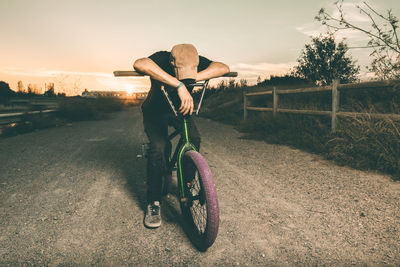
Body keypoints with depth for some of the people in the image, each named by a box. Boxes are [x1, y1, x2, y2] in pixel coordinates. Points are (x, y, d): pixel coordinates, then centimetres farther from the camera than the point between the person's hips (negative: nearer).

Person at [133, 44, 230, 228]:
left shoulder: (195, 61, -21)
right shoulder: (162, 59, -31)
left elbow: (223, 67, -34)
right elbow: (139, 64, -54)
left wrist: (193, 78, -47)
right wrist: (179, 84, -62)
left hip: (180, 109, 3)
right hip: (155, 112, -3)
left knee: (194, 139, -21)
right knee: (157, 148, -24)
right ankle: (153, 203, -9)